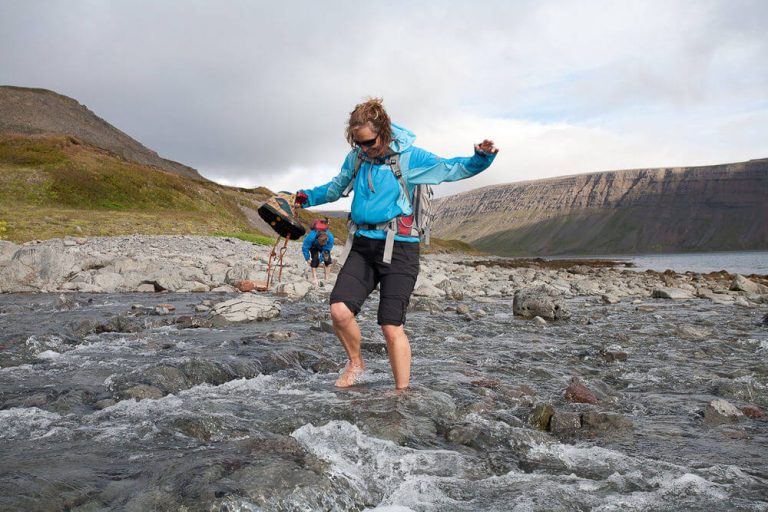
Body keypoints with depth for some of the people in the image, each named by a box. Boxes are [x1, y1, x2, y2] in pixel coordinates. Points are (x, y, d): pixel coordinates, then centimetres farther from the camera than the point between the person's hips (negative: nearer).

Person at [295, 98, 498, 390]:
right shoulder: (355, 158, 10)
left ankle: (402, 392, 10)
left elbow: (454, 169, -1)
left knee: (392, 327, -8)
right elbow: (337, 188, 28)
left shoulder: (409, 157, -3)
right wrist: (307, 197, 16)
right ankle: (355, 363, 17)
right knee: (339, 311, -12)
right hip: (362, 245, 4)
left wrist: (482, 157, -18)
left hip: (399, 248, -4)